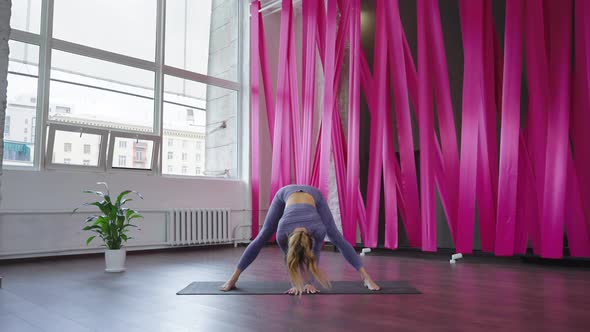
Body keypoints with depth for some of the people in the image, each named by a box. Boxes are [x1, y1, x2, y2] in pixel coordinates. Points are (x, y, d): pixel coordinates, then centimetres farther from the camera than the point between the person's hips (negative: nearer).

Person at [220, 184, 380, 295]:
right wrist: (295, 284, -12)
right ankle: (233, 278, 9)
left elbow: (315, 255, -19)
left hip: (313, 195, 0)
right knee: (261, 238, -1)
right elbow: (288, 258, -18)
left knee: (337, 239, -4)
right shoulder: (282, 232, -35)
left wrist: (309, 282, -13)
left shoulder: (319, 230, -36)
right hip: (285, 194, 0)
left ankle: (365, 276, 3)